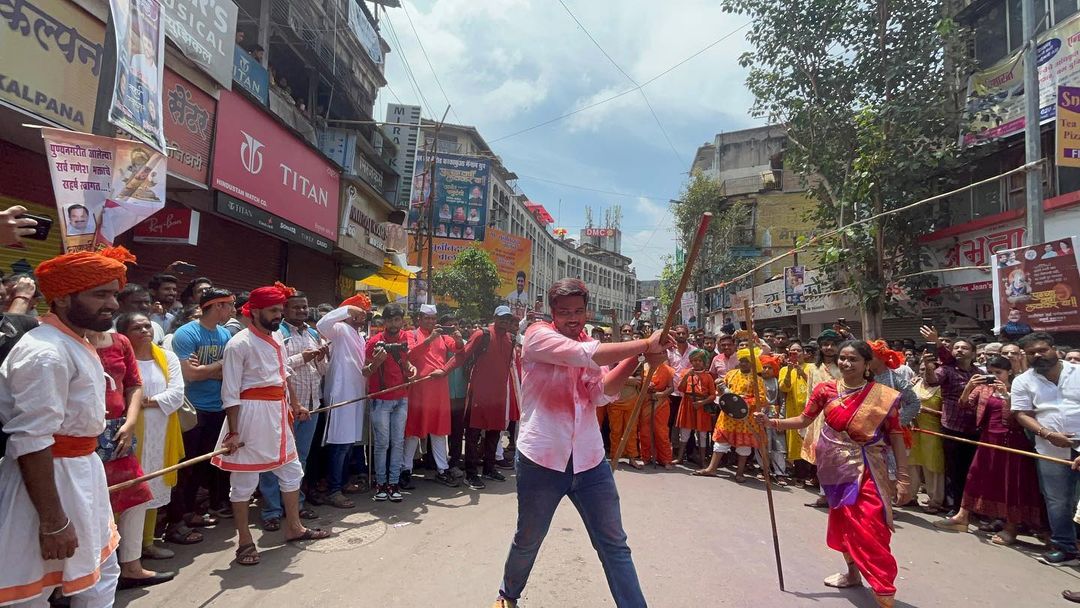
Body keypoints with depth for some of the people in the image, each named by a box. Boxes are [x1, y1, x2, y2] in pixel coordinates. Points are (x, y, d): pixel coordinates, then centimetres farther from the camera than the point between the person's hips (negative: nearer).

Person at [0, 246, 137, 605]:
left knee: (101, 575, 21)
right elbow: (31, 443, -27)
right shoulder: (46, 351, -23)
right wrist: (54, 521, -25)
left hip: (81, 471, 10)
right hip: (49, 477, -10)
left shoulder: (76, 344, 10)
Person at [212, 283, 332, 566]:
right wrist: (233, 432, -17)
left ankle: (294, 527, 33)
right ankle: (245, 541, 19)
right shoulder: (239, 344, -14)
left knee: (292, 470, 17)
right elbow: (230, 393, -15)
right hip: (251, 414, -8)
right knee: (244, 479, 5)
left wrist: (295, 405, 20)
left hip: (278, 414, 8)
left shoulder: (277, 338, 9)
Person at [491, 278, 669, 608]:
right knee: (528, 540, 16)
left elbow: (601, 393, -4)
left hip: (589, 461, 4)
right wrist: (644, 344, -22)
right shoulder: (537, 335, -8)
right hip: (541, 460, -4)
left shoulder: (589, 345, 11)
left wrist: (636, 358, -17)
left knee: (614, 545, 7)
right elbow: (587, 356, -25)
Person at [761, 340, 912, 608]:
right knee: (840, 519, 19)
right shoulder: (826, 389, -2)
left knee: (869, 529, -11)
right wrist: (771, 422, -7)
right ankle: (852, 572, 40)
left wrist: (903, 478, -8)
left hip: (864, 470, -4)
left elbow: (896, 436, -6)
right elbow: (804, 420, 5)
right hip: (835, 466, 4)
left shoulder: (883, 395, -9)